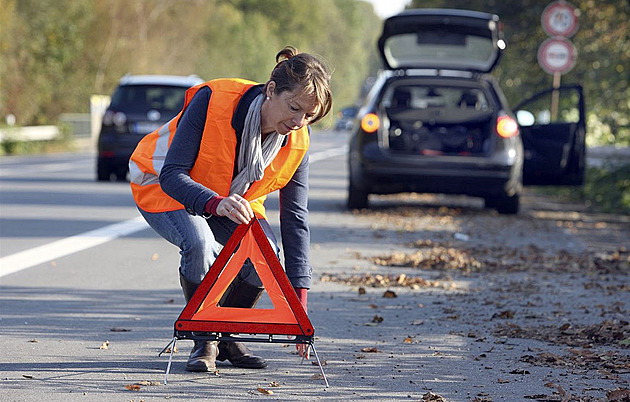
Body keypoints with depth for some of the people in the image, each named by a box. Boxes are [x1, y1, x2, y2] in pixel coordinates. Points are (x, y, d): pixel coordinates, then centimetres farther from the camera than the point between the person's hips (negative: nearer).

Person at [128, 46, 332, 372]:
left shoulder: (297, 140, -20)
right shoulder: (213, 101, -34)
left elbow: (295, 218, -16)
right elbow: (172, 175, -33)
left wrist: (299, 301, -23)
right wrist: (215, 203, -55)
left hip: (232, 199, 4)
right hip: (163, 187, -4)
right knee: (200, 244, -35)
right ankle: (204, 340, -11)